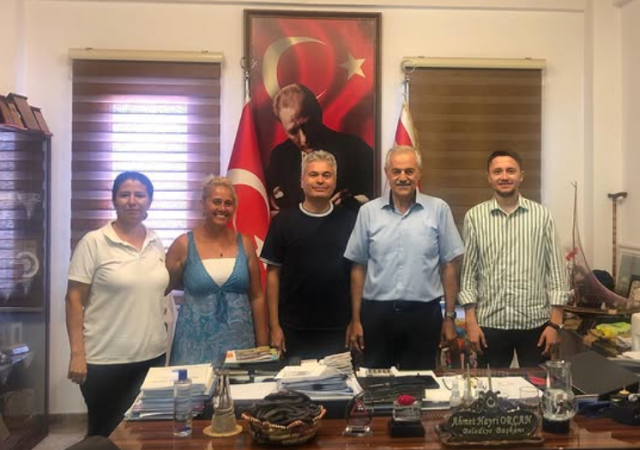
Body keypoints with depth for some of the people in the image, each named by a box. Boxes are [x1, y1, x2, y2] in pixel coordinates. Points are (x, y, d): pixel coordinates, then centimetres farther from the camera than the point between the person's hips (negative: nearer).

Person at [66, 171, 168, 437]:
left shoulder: (156, 243, 6)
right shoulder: (93, 243, -9)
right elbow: (74, 300, -8)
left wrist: (159, 336, 12)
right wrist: (77, 353, -13)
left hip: (152, 355, 5)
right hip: (105, 360, -4)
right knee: (104, 433, 10)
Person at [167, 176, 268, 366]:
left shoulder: (244, 244, 3)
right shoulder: (183, 245, -3)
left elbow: (257, 297, 7)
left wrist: (262, 344, 7)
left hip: (239, 342, 2)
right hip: (196, 344, -2)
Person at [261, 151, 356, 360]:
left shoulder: (349, 221, -1)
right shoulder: (284, 220, -2)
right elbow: (273, 273, 0)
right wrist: (274, 325, -3)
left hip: (338, 328, 1)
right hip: (294, 328, 0)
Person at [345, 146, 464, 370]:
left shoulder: (439, 210, -2)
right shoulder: (368, 211, 1)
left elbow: (449, 266, 1)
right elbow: (359, 267, 4)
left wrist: (450, 317, 1)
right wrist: (355, 319, 3)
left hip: (424, 314, -1)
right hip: (377, 313, 1)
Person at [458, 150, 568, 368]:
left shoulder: (541, 215, 0)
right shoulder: (474, 217, 0)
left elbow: (555, 269, 1)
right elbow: (468, 272, 1)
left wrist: (555, 323, -4)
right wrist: (470, 321, -4)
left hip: (535, 322, 0)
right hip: (490, 323, 0)